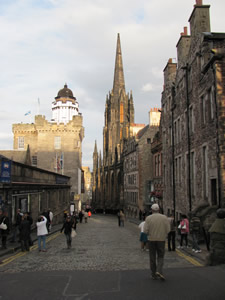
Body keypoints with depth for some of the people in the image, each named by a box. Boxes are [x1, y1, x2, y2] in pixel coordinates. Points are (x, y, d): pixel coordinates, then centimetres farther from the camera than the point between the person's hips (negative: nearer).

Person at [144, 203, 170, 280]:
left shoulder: (148, 218, -6)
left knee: (152, 258, 12)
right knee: (160, 257, 12)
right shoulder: (164, 217, -4)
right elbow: (168, 230, -6)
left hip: (151, 239, 0)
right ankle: (159, 271, -10)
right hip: (161, 240, 0)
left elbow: (145, 230, -11)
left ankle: (154, 274, 15)